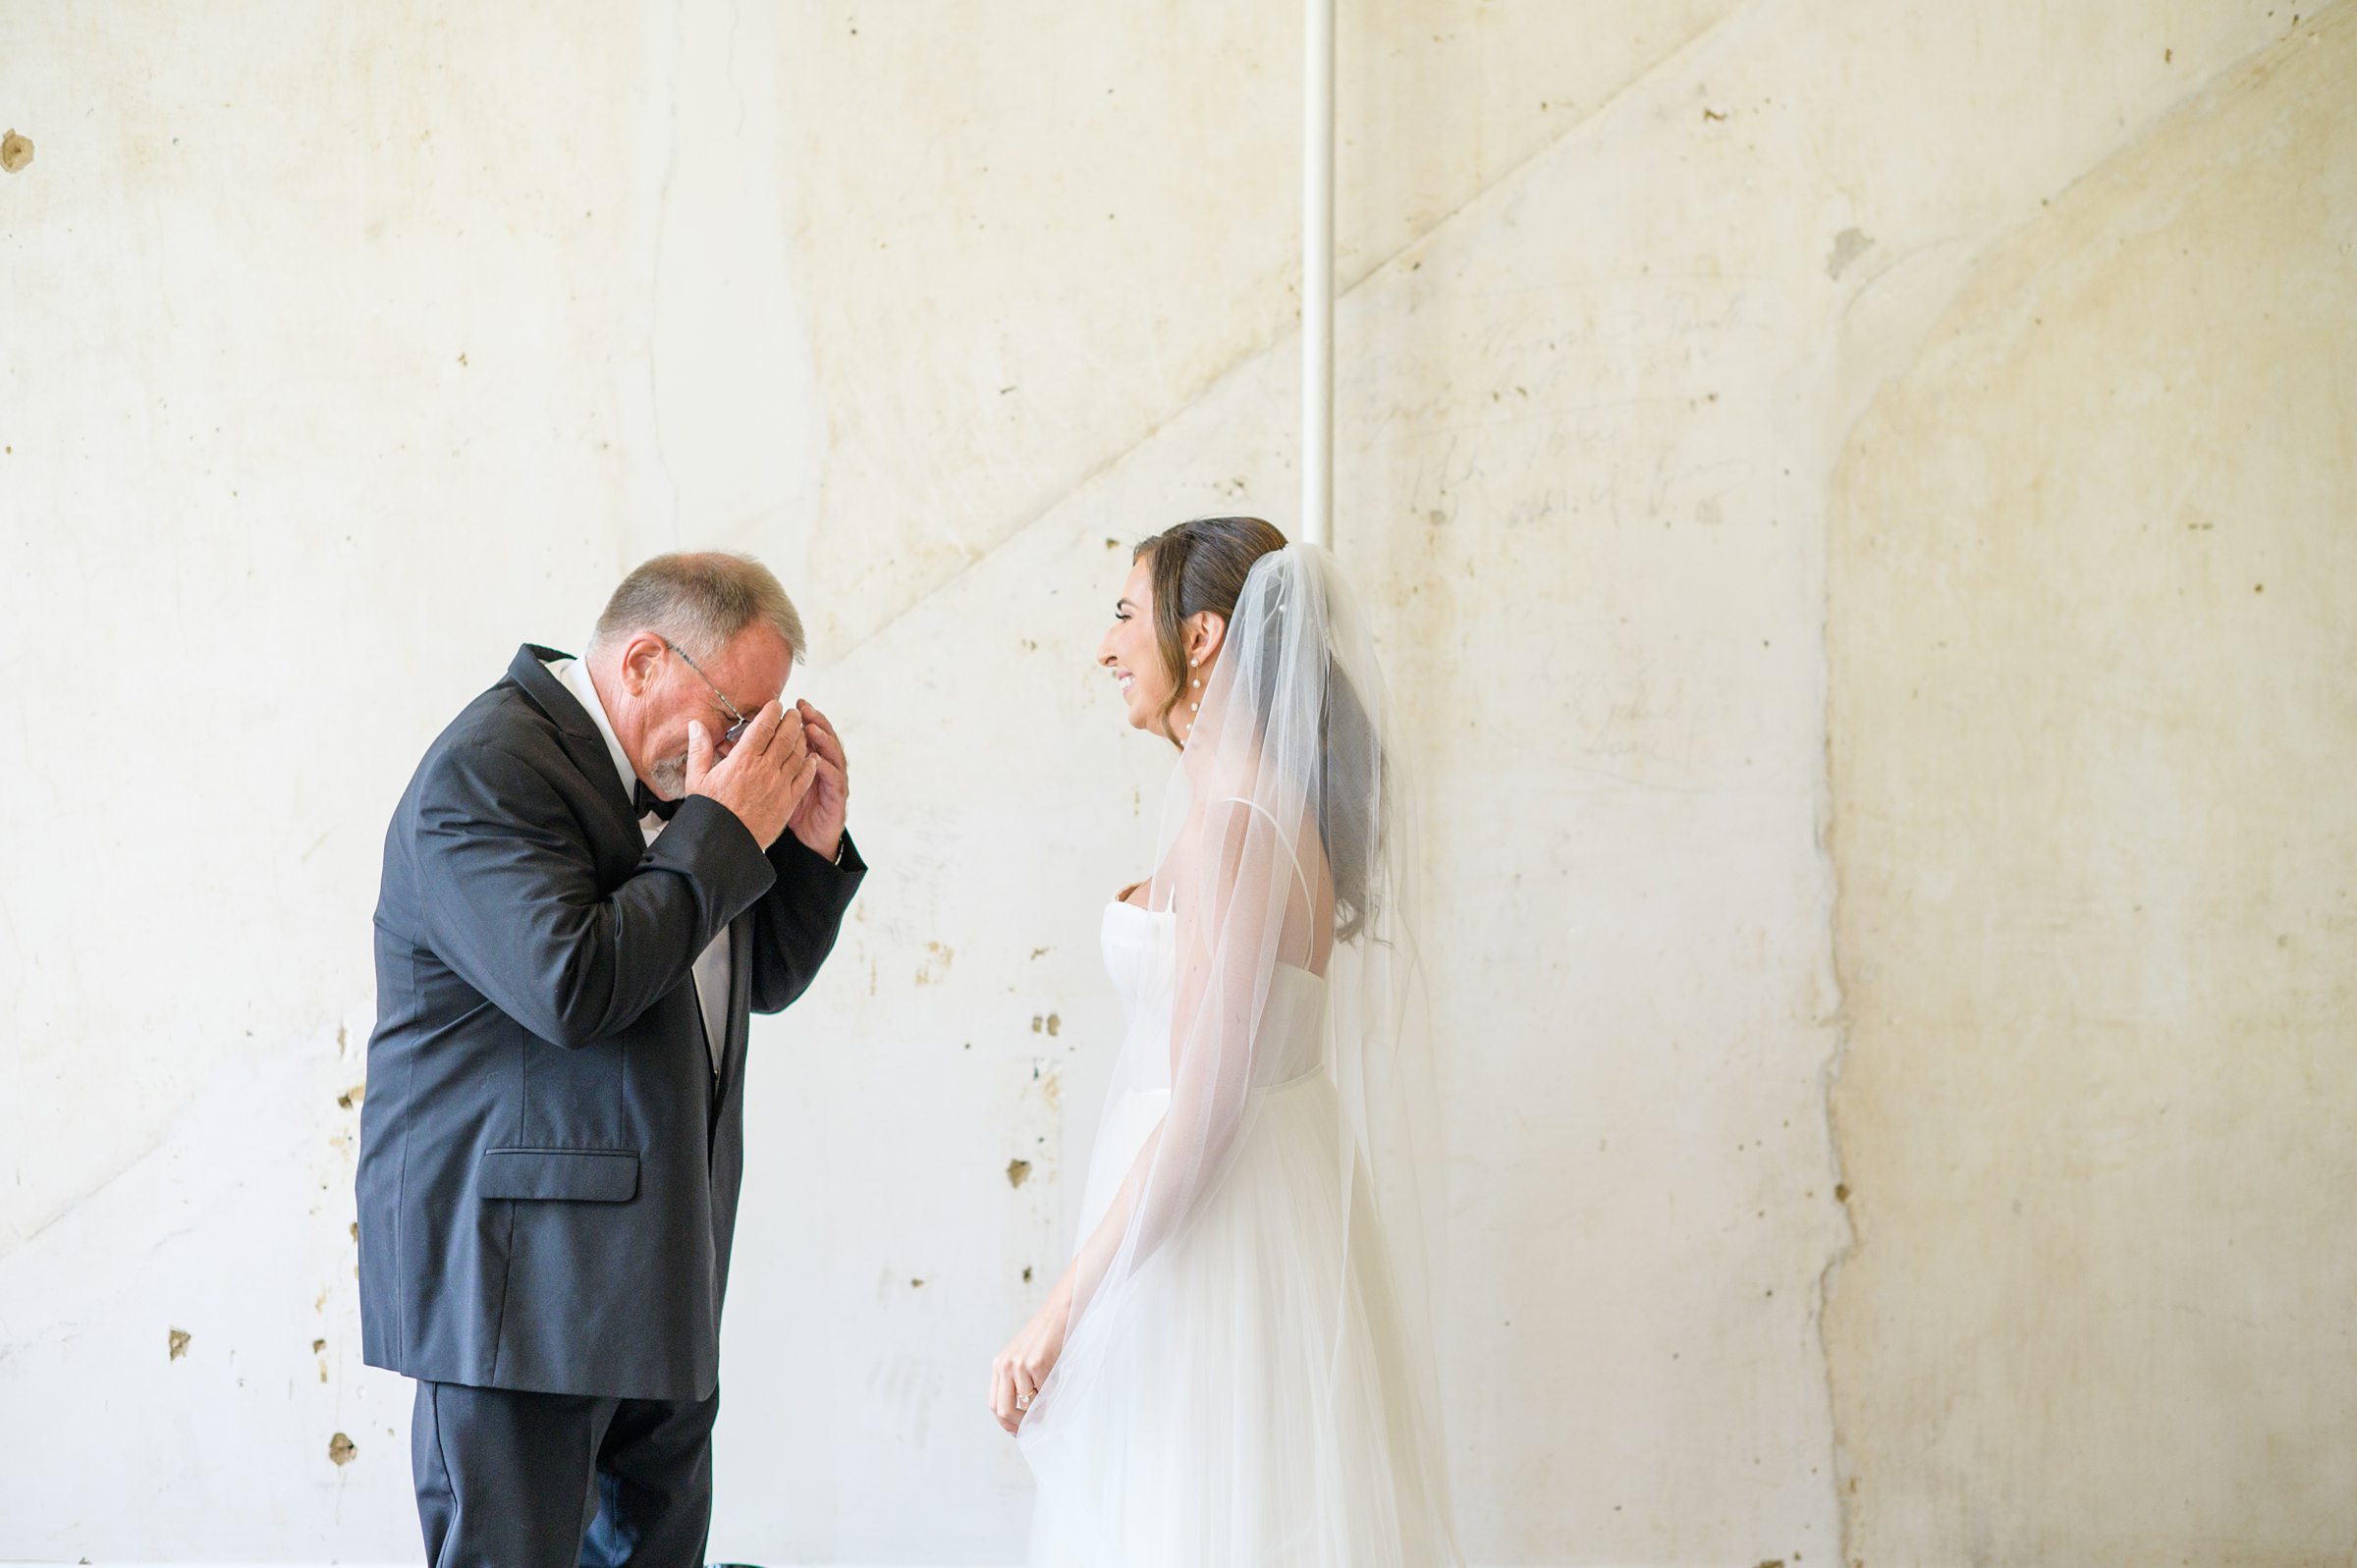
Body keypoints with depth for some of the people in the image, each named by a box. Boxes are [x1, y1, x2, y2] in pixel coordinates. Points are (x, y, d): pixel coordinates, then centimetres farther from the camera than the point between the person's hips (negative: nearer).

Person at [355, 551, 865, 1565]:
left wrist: (810, 842, 3)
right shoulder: (487, 769, -14)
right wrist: (722, 833, -18)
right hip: (517, 1286, -9)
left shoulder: (671, 779, 13)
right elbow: (570, 986, -27)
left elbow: (762, 978, 20)